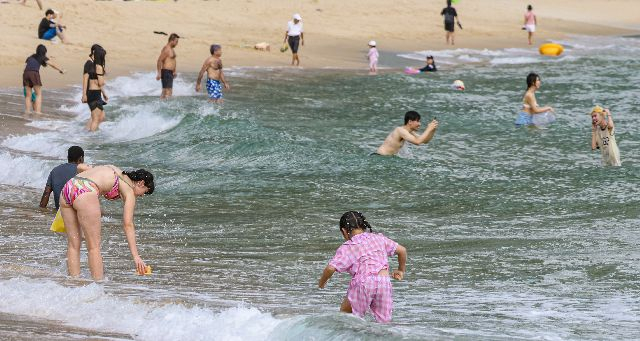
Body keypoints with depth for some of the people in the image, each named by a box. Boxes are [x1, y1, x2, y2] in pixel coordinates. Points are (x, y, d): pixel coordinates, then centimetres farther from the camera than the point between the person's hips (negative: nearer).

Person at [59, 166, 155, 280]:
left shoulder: (118, 173, 30)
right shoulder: (129, 189, 10)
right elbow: (128, 224, 2)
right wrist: (136, 256, -1)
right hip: (85, 193, -8)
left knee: (73, 245, 13)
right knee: (94, 247, 2)